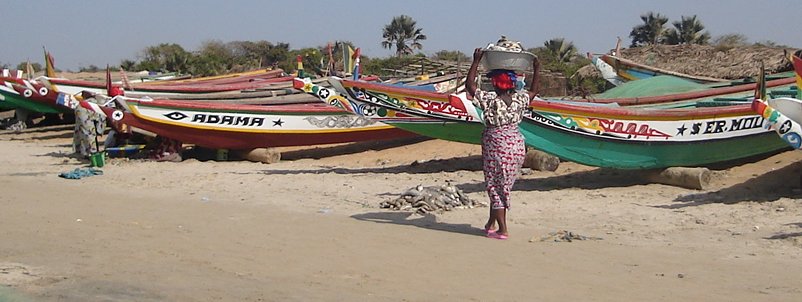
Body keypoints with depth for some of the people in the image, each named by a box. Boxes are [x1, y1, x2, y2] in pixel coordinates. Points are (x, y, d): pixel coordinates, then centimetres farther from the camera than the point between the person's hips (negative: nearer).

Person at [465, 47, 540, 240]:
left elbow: (470, 86, -10)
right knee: (504, 187, 17)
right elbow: (533, 91, 20)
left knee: (495, 188, 4)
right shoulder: (519, 100, 1)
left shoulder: (490, 100, -13)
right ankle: (491, 224, 29)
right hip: (517, 146, 6)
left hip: (496, 147, -5)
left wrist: (476, 62, -8)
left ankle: (503, 230, 2)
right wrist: (536, 71, 29)